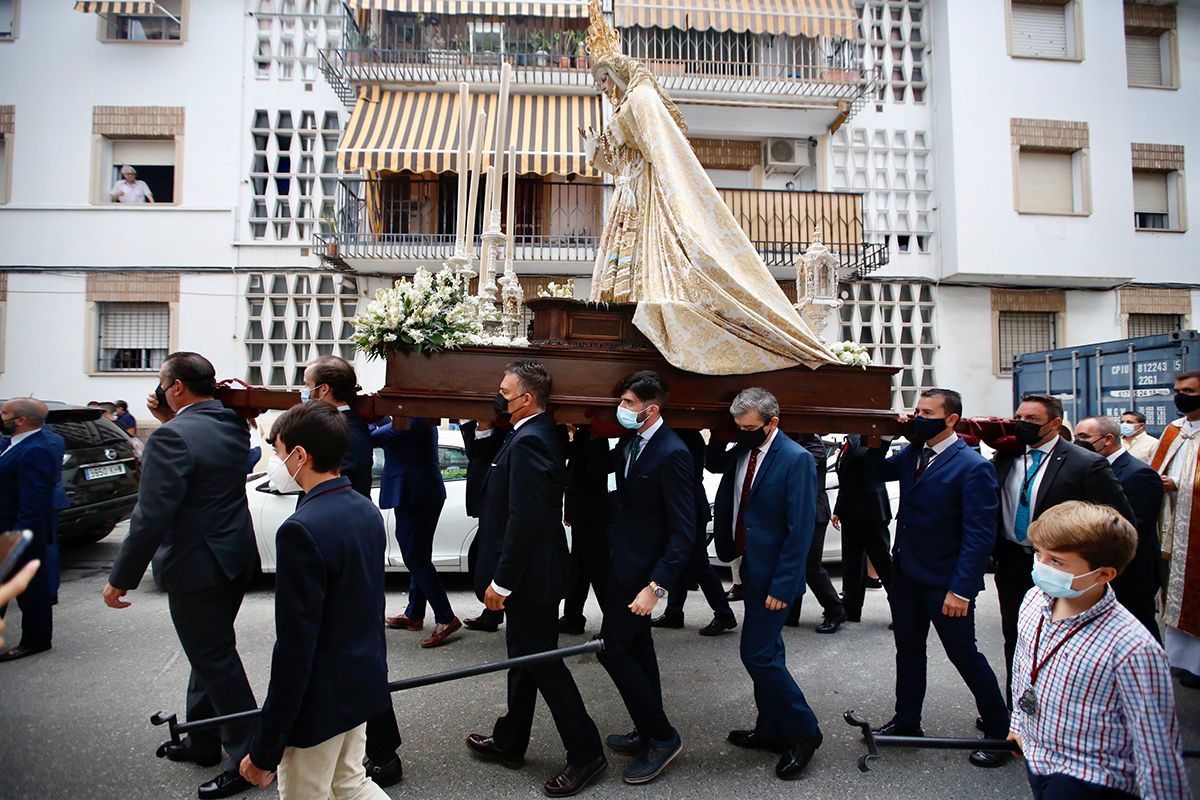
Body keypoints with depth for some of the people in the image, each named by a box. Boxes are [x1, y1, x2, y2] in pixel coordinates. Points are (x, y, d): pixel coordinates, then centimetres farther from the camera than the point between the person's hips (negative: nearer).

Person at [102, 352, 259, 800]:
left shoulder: (172, 437, -22)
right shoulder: (233, 426, 3)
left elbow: (151, 517, -22)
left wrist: (121, 578, -12)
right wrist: (171, 422, 8)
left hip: (196, 569, -9)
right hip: (235, 558, 9)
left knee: (215, 660, 4)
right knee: (209, 653, 22)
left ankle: (247, 757, 15)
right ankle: (202, 741, 39)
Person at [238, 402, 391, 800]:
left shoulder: (302, 531, -26)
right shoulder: (368, 511, 1)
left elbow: (294, 647, -24)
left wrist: (264, 748, -16)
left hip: (320, 699, -8)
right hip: (364, 682, 8)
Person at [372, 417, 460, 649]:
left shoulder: (410, 421, -19)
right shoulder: (422, 419, 11)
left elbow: (372, 438, -18)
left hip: (413, 496, -11)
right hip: (424, 493, 11)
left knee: (416, 559, -6)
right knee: (418, 558, 17)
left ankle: (446, 619, -4)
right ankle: (414, 614, 29)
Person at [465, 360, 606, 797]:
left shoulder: (527, 442, -23)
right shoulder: (541, 434, 8)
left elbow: (522, 520, -26)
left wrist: (501, 581, -20)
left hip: (530, 573, -10)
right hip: (534, 569, 10)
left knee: (541, 660, 2)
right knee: (524, 656, 20)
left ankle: (585, 752, 15)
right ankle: (508, 742, 36)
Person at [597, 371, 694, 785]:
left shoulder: (672, 453, -22)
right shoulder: (630, 441, 3)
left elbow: (683, 530, -22)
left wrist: (656, 586, -24)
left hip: (642, 568, -9)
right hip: (622, 559, 9)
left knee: (612, 648, -3)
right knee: (637, 647, 18)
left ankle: (662, 737, 13)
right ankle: (649, 733, 34)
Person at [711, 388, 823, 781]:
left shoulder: (796, 460, -15)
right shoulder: (739, 453, 5)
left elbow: (801, 529, -17)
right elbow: (725, 505, 13)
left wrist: (781, 586, -17)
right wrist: (726, 549, 3)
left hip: (773, 575, -7)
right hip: (750, 568, 7)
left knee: (757, 653, -6)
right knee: (766, 651, 17)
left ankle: (803, 731, 14)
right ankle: (771, 730, 33)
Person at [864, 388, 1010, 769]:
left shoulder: (973, 467, -17)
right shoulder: (911, 453, 4)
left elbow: (979, 534, -20)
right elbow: (874, 474, 15)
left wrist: (961, 590, -23)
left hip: (944, 582, -7)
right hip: (906, 573, 7)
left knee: (964, 654, 6)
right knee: (908, 649, 18)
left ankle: (1000, 732, 25)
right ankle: (906, 722, 34)